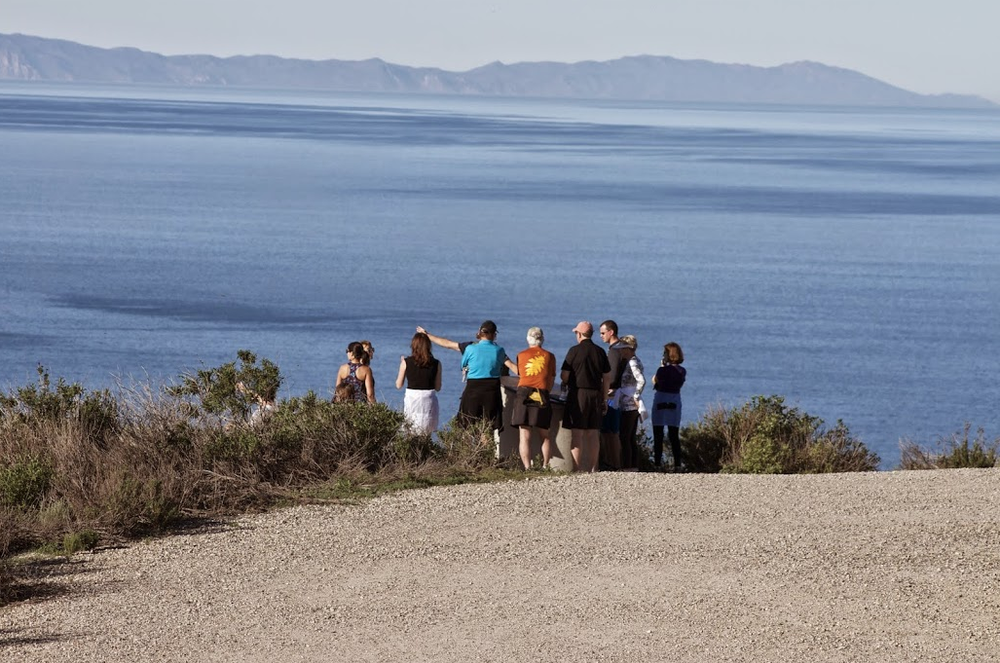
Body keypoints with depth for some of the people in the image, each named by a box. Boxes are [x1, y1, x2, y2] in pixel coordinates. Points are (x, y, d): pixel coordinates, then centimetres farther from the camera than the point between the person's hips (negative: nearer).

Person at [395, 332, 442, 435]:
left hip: (411, 400, -1)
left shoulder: (406, 362, -4)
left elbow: (399, 385, 5)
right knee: (426, 436, 6)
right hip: (428, 402, 1)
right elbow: (438, 388, 5)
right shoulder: (436, 364, -1)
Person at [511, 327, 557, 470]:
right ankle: (545, 466, 7)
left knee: (525, 435, -4)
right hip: (543, 396, 1)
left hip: (524, 393, -1)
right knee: (545, 434, 11)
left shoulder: (521, 355, 13)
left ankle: (527, 468, -12)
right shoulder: (549, 356, 12)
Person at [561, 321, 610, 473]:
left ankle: (578, 469, -8)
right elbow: (606, 378, 10)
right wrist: (604, 399, 18)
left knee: (577, 433, -4)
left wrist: (566, 383, 15)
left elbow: (564, 376, -7)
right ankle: (593, 468, 9)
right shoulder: (600, 352, 7)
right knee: (593, 434, 8)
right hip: (595, 395, 5)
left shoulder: (575, 351, -7)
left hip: (578, 394, -5)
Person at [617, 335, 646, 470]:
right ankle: (634, 466, 13)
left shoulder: (632, 363, -14)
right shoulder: (634, 362, 15)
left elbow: (641, 381, -27)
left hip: (629, 406, -10)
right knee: (631, 439, 12)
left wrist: (636, 397, -21)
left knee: (625, 438, -7)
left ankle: (627, 466, -8)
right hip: (633, 407, 10)